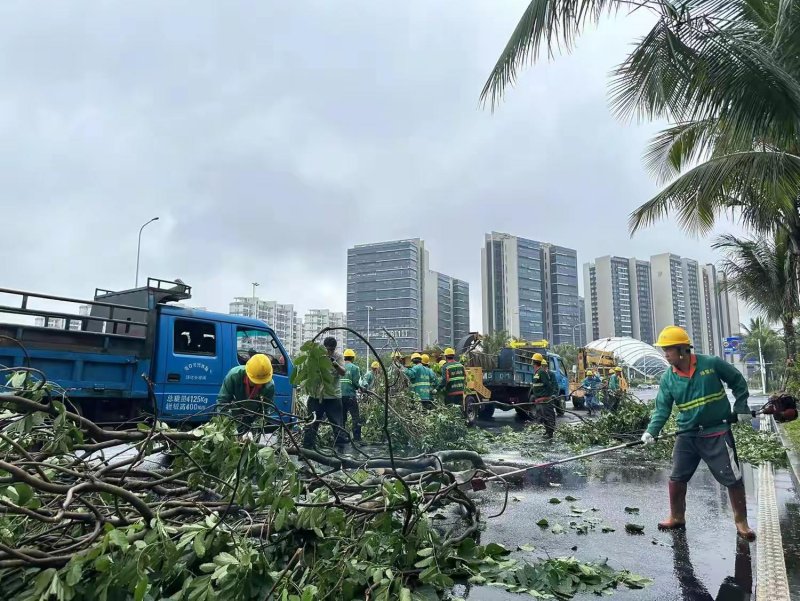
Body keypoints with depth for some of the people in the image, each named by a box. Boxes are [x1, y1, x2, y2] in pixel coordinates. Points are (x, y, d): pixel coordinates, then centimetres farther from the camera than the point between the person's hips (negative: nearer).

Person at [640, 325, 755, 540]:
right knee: (676, 478, 6)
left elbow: (738, 381, 3)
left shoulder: (712, 363, -12)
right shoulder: (668, 378, -4)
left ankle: (741, 522, 24)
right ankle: (677, 517, 25)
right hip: (687, 435, 3)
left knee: (733, 478, 3)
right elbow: (662, 408, -6)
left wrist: (740, 407, -2)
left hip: (717, 433, -3)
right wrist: (652, 431, -20)